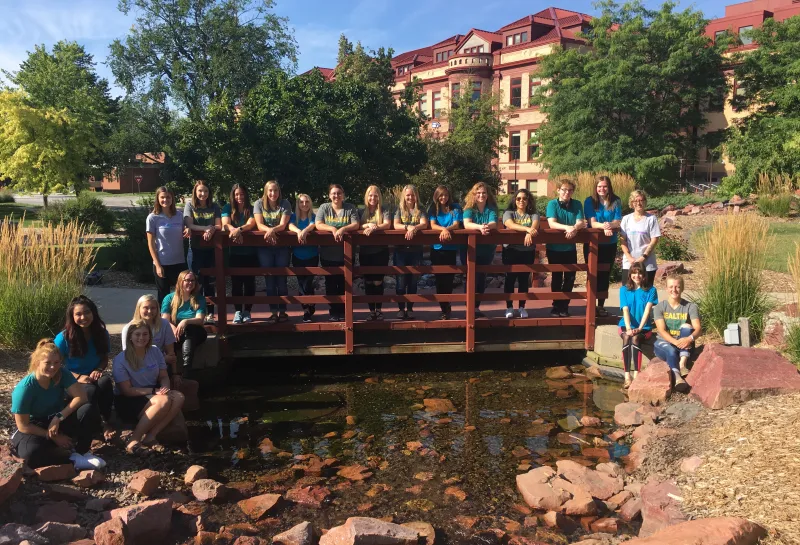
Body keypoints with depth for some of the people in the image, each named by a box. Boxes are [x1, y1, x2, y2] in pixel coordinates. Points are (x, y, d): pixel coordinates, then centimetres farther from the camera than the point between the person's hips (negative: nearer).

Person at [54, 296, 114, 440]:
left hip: (94, 377, 3)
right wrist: (78, 377, -21)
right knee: (91, 390, -36)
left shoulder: (102, 333, -3)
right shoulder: (64, 337, -13)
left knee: (105, 381, -34)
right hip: (73, 381, -3)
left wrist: (99, 370, -14)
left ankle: (105, 421, -17)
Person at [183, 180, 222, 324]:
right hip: (195, 249, -2)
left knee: (210, 282, 6)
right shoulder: (190, 206, 2)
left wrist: (212, 230, -22)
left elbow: (219, 226, -1)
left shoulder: (214, 207, 7)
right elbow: (189, 226, -8)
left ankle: (210, 313, 13)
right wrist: (207, 228, -16)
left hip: (211, 249, 2)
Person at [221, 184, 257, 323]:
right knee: (236, 282, 5)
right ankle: (238, 311, 13)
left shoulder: (252, 209, 0)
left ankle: (247, 311, 13)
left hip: (250, 252, 0)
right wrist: (234, 230, -34)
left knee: (249, 282, 4)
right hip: (234, 253, 1)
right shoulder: (227, 208, 3)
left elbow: (251, 224, -17)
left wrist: (239, 229, -37)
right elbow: (225, 224, -12)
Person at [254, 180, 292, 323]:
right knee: (269, 280, 2)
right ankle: (273, 312, 8)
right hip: (264, 245, 1)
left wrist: (273, 230, -32)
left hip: (282, 245, -1)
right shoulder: (259, 203, 0)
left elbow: (283, 225, -11)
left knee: (281, 279, 1)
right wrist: (269, 230, -29)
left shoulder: (285, 204, -2)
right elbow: (259, 225, -8)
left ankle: (282, 311, 11)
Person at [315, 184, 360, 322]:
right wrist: (332, 229, -24)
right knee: (331, 283, 6)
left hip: (345, 254, 0)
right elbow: (318, 225, -8)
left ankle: (343, 311, 17)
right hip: (328, 254, 0)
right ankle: (333, 311, 15)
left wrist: (343, 229, -26)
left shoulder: (350, 208, 2)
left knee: (344, 282, 6)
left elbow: (356, 225, -8)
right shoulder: (324, 207, 2)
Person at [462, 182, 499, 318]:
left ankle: (476, 307, 22)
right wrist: (480, 227, -45)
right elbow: (467, 224, -25)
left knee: (482, 277, 10)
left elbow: (494, 223, -19)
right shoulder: (469, 208, -6)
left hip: (487, 249, 3)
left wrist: (488, 226, -44)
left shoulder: (491, 209, 0)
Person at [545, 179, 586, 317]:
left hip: (570, 248, 3)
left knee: (570, 277, 6)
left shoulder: (577, 205, -1)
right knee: (557, 277, 7)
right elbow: (552, 223, -22)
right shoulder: (552, 204, -10)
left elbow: (581, 223, -10)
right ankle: (556, 305, 20)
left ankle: (564, 305, 20)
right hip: (554, 247, -2)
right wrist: (567, 227, -37)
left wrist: (574, 228, -33)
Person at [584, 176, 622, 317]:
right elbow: (592, 223, -14)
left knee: (605, 275, 8)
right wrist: (604, 226, -33)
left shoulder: (616, 201, -1)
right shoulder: (589, 201, -6)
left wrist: (610, 225, -30)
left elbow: (618, 222, -7)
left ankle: (601, 305, 18)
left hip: (610, 244, 2)